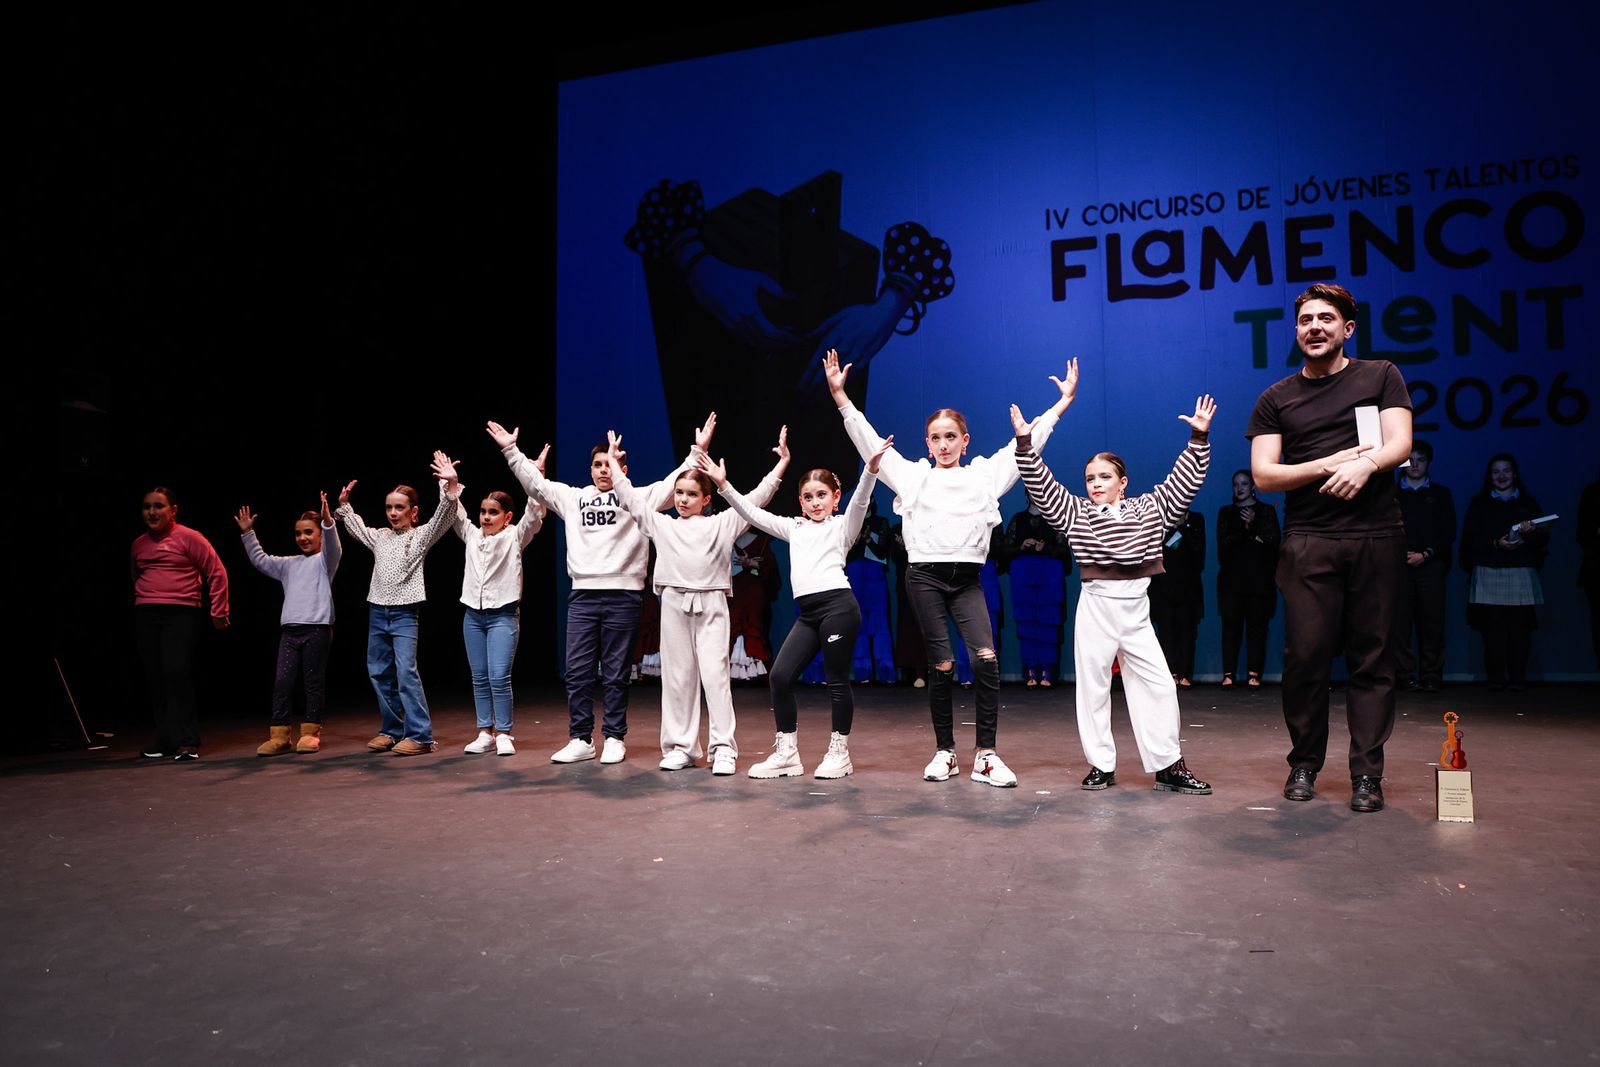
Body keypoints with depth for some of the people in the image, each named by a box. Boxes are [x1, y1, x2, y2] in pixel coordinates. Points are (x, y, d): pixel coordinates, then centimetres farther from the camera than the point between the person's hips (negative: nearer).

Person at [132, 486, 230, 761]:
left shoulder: (188, 538, -1)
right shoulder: (138, 545, 14)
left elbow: (217, 572, -1)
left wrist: (218, 611, -1)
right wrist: (139, 603, 20)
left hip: (180, 614, -5)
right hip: (145, 617, 5)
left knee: (177, 674, -15)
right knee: (154, 679, 3)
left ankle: (186, 742, -11)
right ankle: (165, 740, 11)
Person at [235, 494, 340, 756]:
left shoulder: (325, 560, 2)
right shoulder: (289, 564, 20)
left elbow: (333, 548, -18)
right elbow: (260, 560, 23)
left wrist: (328, 522, -35)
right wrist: (247, 533, 14)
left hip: (317, 628, -5)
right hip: (289, 629, 5)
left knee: (313, 682, 2)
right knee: (282, 681, 0)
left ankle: (310, 732, 10)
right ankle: (279, 735, 2)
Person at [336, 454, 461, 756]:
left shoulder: (421, 536, -2)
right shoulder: (379, 537, 14)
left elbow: (443, 516, -18)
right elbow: (355, 528, 34)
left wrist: (450, 485, -30)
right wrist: (344, 505, 28)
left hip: (405, 613, -7)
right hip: (377, 612, 7)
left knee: (406, 671, -15)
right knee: (379, 673, 11)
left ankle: (420, 735, -13)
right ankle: (391, 730, 22)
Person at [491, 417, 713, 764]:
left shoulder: (639, 497, 5)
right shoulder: (573, 498, 14)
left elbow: (674, 484, -4)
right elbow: (536, 483, 15)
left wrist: (698, 450, -12)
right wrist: (511, 449, 12)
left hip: (623, 596, -3)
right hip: (582, 595, 3)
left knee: (615, 674, 3)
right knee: (577, 672, 4)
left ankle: (614, 739, 13)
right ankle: (581, 740, 14)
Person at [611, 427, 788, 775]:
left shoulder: (722, 524, 10)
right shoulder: (661, 524, 15)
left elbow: (756, 499, 7)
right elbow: (631, 497, 18)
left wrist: (782, 462, 2)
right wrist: (613, 462, 21)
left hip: (711, 605, -2)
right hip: (674, 605, 2)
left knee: (715, 674, -6)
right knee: (677, 677, 5)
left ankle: (724, 748, -3)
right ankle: (679, 747, 12)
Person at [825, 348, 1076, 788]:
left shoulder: (986, 474, 12)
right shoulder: (912, 475, 10)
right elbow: (868, 439, 8)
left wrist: (1064, 400, 13)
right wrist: (839, 395, 4)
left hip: (967, 579, 1)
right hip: (925, 577, -1)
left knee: (986, 658, -15)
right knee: (941, 665, -2)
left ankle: (986, 755, -6)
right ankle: (945, 753, 13)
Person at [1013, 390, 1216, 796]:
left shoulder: (1151, 508, 8)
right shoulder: (1075, 512, 6)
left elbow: (1184, 481, 7)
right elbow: (1041, 487, 0)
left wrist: (1199, 437, 0)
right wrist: (1025, 444, -9)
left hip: (1136, 608, 1)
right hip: (1095, 606, -1)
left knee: (1159, 684, -1)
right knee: (1093, 686, 2)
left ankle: (1168, 765, 7)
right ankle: (1101, 764, 12)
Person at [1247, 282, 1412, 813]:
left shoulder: (1381, 376, 12)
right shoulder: (1276, 399, 13)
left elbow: (1400, 443, 0)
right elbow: (1263, 475, 4)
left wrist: (1367, 463, -22)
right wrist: (1328, 464, -10)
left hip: (1377, 536, 0)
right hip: (1308, 542, 0)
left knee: (1373, 656, 0)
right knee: (1306, 655, -3)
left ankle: (1367, 774, 7)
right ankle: (1304, 764, 10)